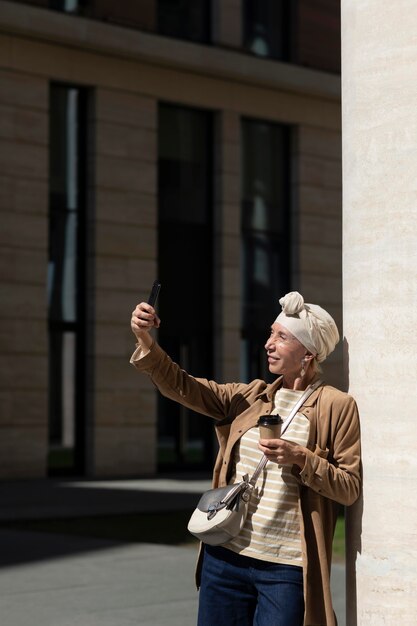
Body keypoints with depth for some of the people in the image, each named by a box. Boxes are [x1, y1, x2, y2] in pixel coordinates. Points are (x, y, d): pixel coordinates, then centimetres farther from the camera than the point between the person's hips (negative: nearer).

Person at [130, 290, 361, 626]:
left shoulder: (338, 406, -4)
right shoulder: (251, 397, 11)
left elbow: (350, 488, -6)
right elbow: (182, 386, 6)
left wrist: (301, 458, -19)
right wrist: (145, 340, -8)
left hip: (286, 569, -5)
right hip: (225, 556, 5)